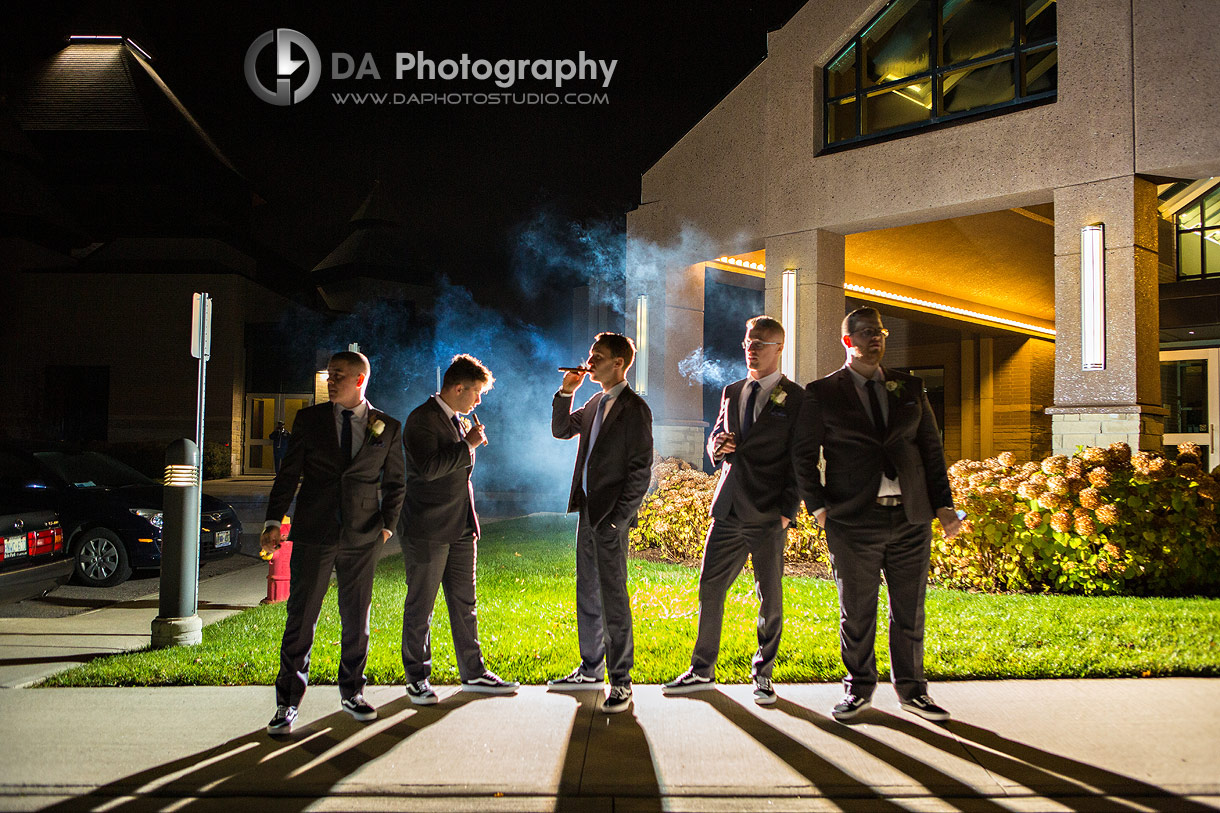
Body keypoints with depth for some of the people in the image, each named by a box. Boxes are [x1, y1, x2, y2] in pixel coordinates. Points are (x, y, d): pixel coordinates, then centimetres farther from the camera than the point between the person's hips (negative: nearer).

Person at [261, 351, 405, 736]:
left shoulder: (388, 428, 5)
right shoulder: (309, 419, 6)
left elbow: (394, 483, 11)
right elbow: (288, 473, 5)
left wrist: (387, 524, 2)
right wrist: (274, 521, -3)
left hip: (362, 538, 0)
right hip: (313, 534, 0)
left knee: (357, 618, 10)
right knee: (301, 619, 2)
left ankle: (352, 693, 27)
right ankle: (287, 703, 13)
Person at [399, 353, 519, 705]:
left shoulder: (459, 421, 15)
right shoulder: (421, 419, -12)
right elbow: (428, 468, -25)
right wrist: (467, 444, -18)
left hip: (461, 527, 8)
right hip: (428, 530, -8)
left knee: (464, 603, 12)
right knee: (420, 606, 4)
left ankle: (473, 672, 21)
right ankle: (417, 677, 17)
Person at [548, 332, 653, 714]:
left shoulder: (635, 409, -11)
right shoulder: (596, 403, 14)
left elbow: (641, 471, -13)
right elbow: (561, 430, 21)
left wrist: (617, 519, -16)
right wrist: (566, 392, 6)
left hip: (611, 517, -8)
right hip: (587, 511, 8)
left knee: (613, 600, -2)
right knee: (587, 596, 16)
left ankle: (620, 682, 8)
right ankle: (590, 670, 29)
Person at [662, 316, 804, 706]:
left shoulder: (797, 399, -2)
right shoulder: (731, 392, 14)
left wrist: (787, 512, -11)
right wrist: (717, 446, -3)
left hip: (768, 516, -4)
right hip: (728, 511, 5)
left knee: (770, 598, 6)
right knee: (709, 589, 8)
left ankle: (762, 674, 22)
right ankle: (702, 670, 21)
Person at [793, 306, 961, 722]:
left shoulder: (910, 388, 13)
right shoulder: (821, 393, 3)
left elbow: (932, 448, 12)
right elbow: (804, 454, 3)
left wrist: (943, 504, 5)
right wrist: (818, 506, -6)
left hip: (911, 517, 3)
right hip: (853, 520, -3)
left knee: (910, 611, 11)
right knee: (856, 612, 6)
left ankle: (912, 689, 27)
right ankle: (858, 688, 24)